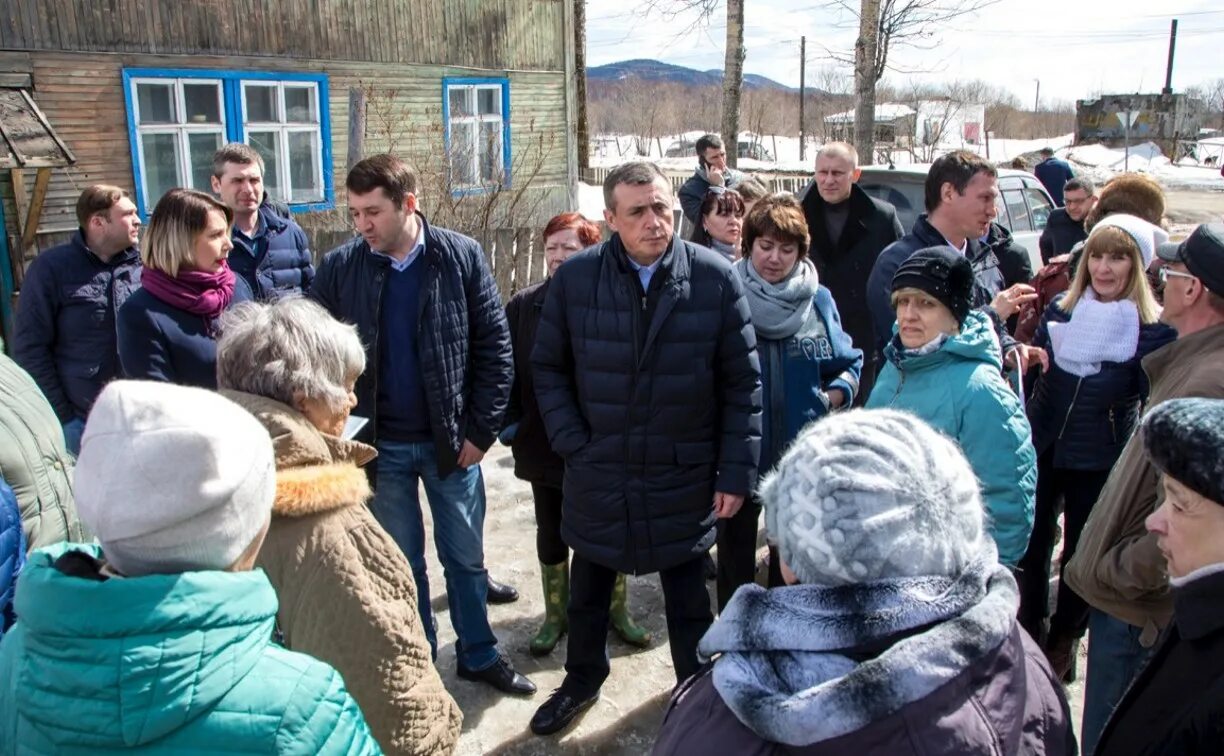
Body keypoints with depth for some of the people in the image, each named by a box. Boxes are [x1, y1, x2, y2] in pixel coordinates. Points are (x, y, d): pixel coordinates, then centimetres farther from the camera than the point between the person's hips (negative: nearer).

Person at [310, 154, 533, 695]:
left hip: (452, 441, 0)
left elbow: (494, 348, -6)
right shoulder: (339, 269, -5)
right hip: (380, 445, 1)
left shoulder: (462, 257, -8)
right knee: (400, 563, 15)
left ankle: (479, 655, 35)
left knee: (465, 556, 15)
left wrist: (481, 429, -8)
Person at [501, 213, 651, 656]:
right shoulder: (524, 306, -1)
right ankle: (555, 615, 33)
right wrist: (511, 421, -4)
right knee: (551, 532, 16)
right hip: (544, 444, 2)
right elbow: (507, 369, 3)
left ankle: (618, 611, 32)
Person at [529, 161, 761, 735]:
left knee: (688, 601, 16)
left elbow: (743, 383, -6)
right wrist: (571, 443, -5)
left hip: (685, 475, -1)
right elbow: (549, 367, 3)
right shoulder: (575, 278, -8)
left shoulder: (715, 278, -11)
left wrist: (736, 473, -7)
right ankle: (582, 681, 47)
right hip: (598, 473, 2)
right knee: (588, 593, 21)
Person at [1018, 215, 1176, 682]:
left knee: (1081, 554, 12)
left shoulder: (1154, 329, -10)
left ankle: (1063, 640, 33)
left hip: (1099, 462, -3)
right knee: (1031, 546, 12)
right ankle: (1028, 632, 31)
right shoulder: (1061, 309, 1)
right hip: (1041, 449, 3)